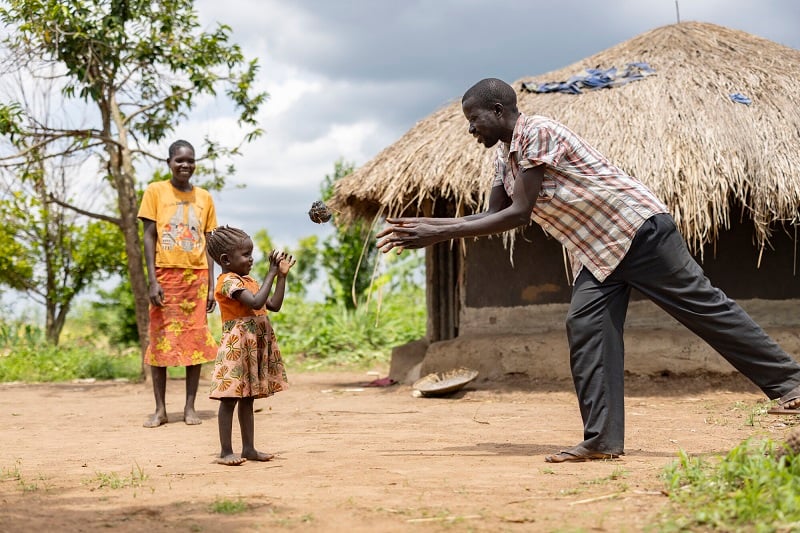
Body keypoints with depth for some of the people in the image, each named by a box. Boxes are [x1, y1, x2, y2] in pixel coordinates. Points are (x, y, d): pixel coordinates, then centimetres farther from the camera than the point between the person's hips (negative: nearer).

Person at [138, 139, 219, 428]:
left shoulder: (204, 198, 10)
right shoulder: (155, 191, 2)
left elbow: (208, 243, 10)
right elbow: (149, 237, -2)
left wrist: (211, 285, 3)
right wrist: (153, 281, -11)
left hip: (197, 276, 2)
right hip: (166, 274, -2)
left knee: (196, 341, 0)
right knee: (160, 341, -1)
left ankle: (190, 407, 7)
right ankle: (160, 409, 5)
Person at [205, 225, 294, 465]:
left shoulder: (248, 281, 16)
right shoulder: (228, 282, -15)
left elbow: (274, 305, 16)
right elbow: (256, 302, -27)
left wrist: (282, 275, 10)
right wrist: (272, 273, -20)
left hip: (255, 347, 9)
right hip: (237, 346, -9)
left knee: (247, 398, 12)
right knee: (230, 399, -5)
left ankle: (249, 448, 17)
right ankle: (226, 451, -3)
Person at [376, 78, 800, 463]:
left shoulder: (537, 133, -18)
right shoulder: (505, 158, 12)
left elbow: (517, 215, -21)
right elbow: (491, 217, 17)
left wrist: (438, 235, -19)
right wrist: (422, 225, 7)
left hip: (636, 229, -9)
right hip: (595, 252, 9)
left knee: (704, 306, -4)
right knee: (585, 329, -6)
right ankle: (603, 440, -8)